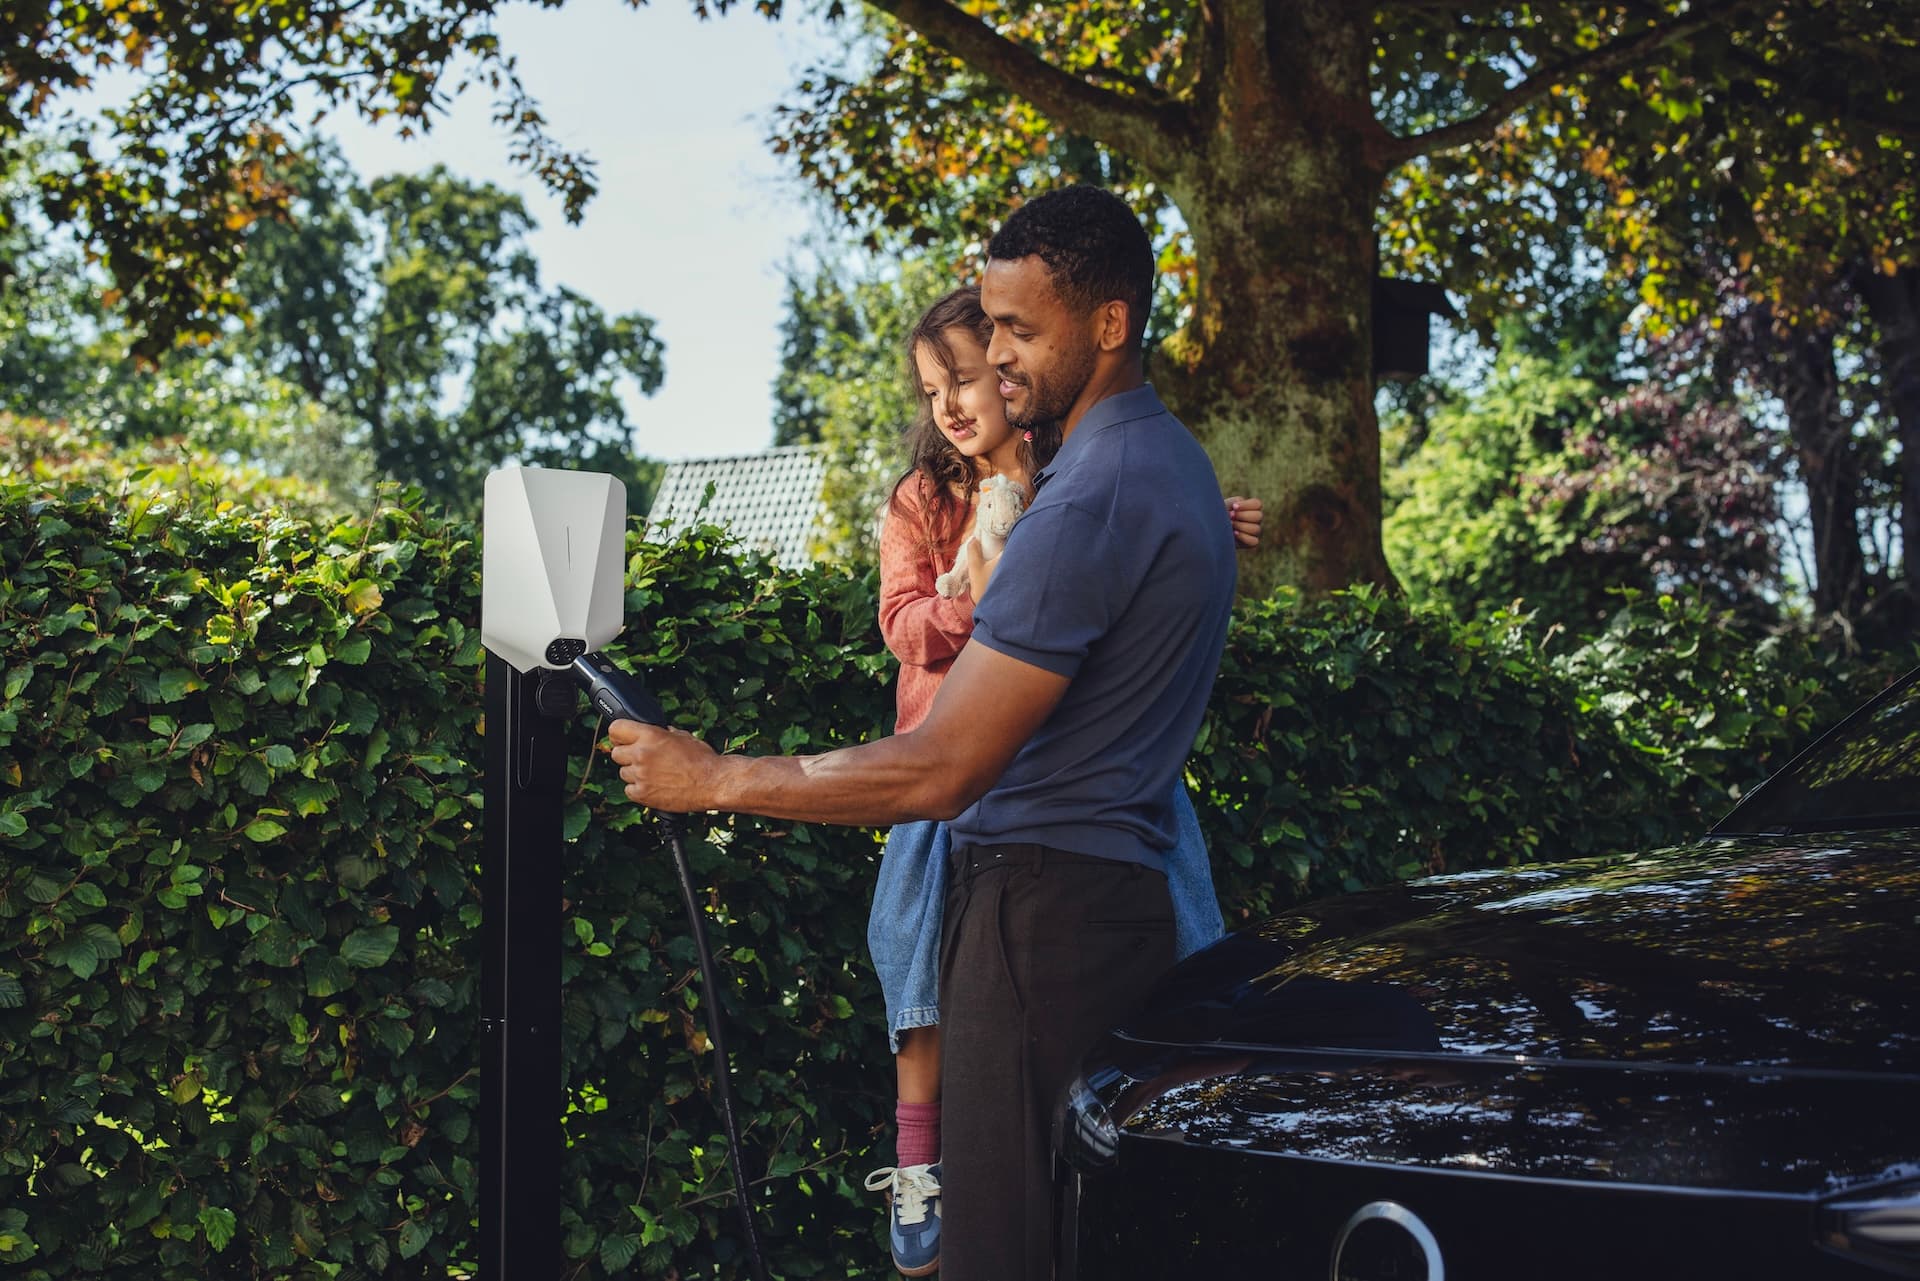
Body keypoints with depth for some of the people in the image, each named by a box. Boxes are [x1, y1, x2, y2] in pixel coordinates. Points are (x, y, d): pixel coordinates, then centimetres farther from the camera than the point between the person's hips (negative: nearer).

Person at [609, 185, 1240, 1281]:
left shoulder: (1092, 501, -20)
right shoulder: (1171, 455, 14)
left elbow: (943, 770, -22)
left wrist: (717, 780, -17)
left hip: (1044, 904, -11)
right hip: (1124, 891, 11)